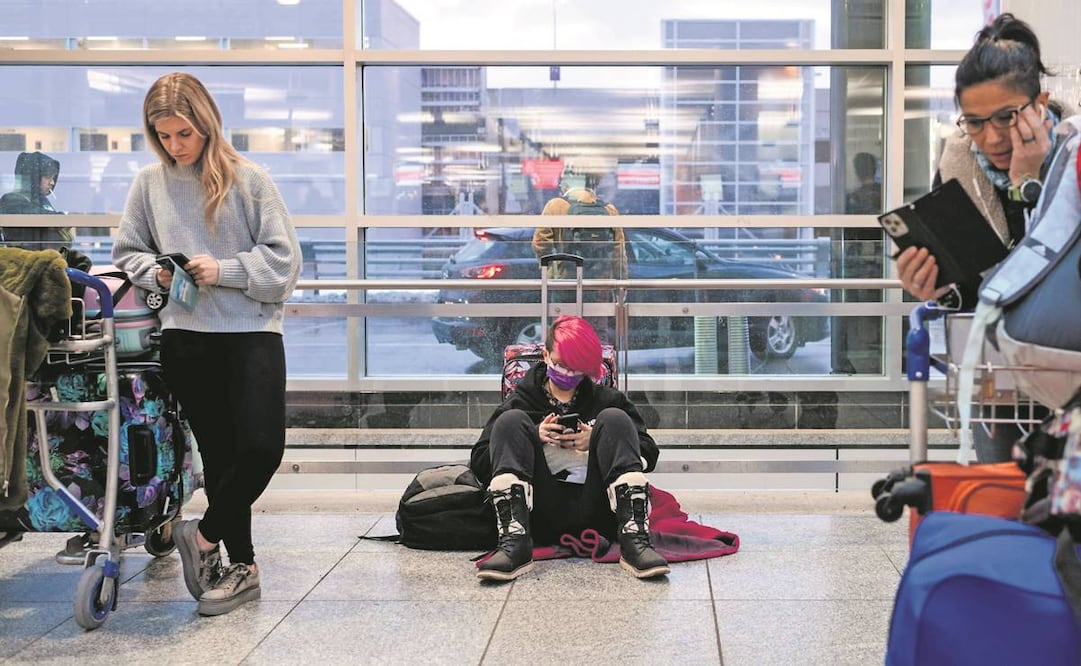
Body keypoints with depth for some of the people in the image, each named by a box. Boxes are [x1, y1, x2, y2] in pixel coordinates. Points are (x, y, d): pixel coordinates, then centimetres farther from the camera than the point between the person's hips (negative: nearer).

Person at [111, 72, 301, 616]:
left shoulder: (248, 179, -3)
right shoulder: (149, 183, 5)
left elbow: (283, 258, -3)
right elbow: (127, 252, 14)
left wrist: (224, 270, -14)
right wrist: (157, 274, -6)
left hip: (251, 330, -2)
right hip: (184, 334, 2)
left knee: (262, 446, -14)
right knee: (218, 450, 8)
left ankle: (205, 535, 9)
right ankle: (240, 566, 19)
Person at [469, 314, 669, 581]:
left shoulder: (606, 399, 20)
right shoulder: (521, 402, 18)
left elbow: (649, 454, 10)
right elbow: (479, 462, 7)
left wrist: (598, 441, -6)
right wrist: (533, 437, -5)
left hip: (595, 514, 0)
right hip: (541, 516, 0)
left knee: (614, 419, -13)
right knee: (511, 420, -13)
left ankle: (634, 538, -34)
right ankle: (514, 541, -37)